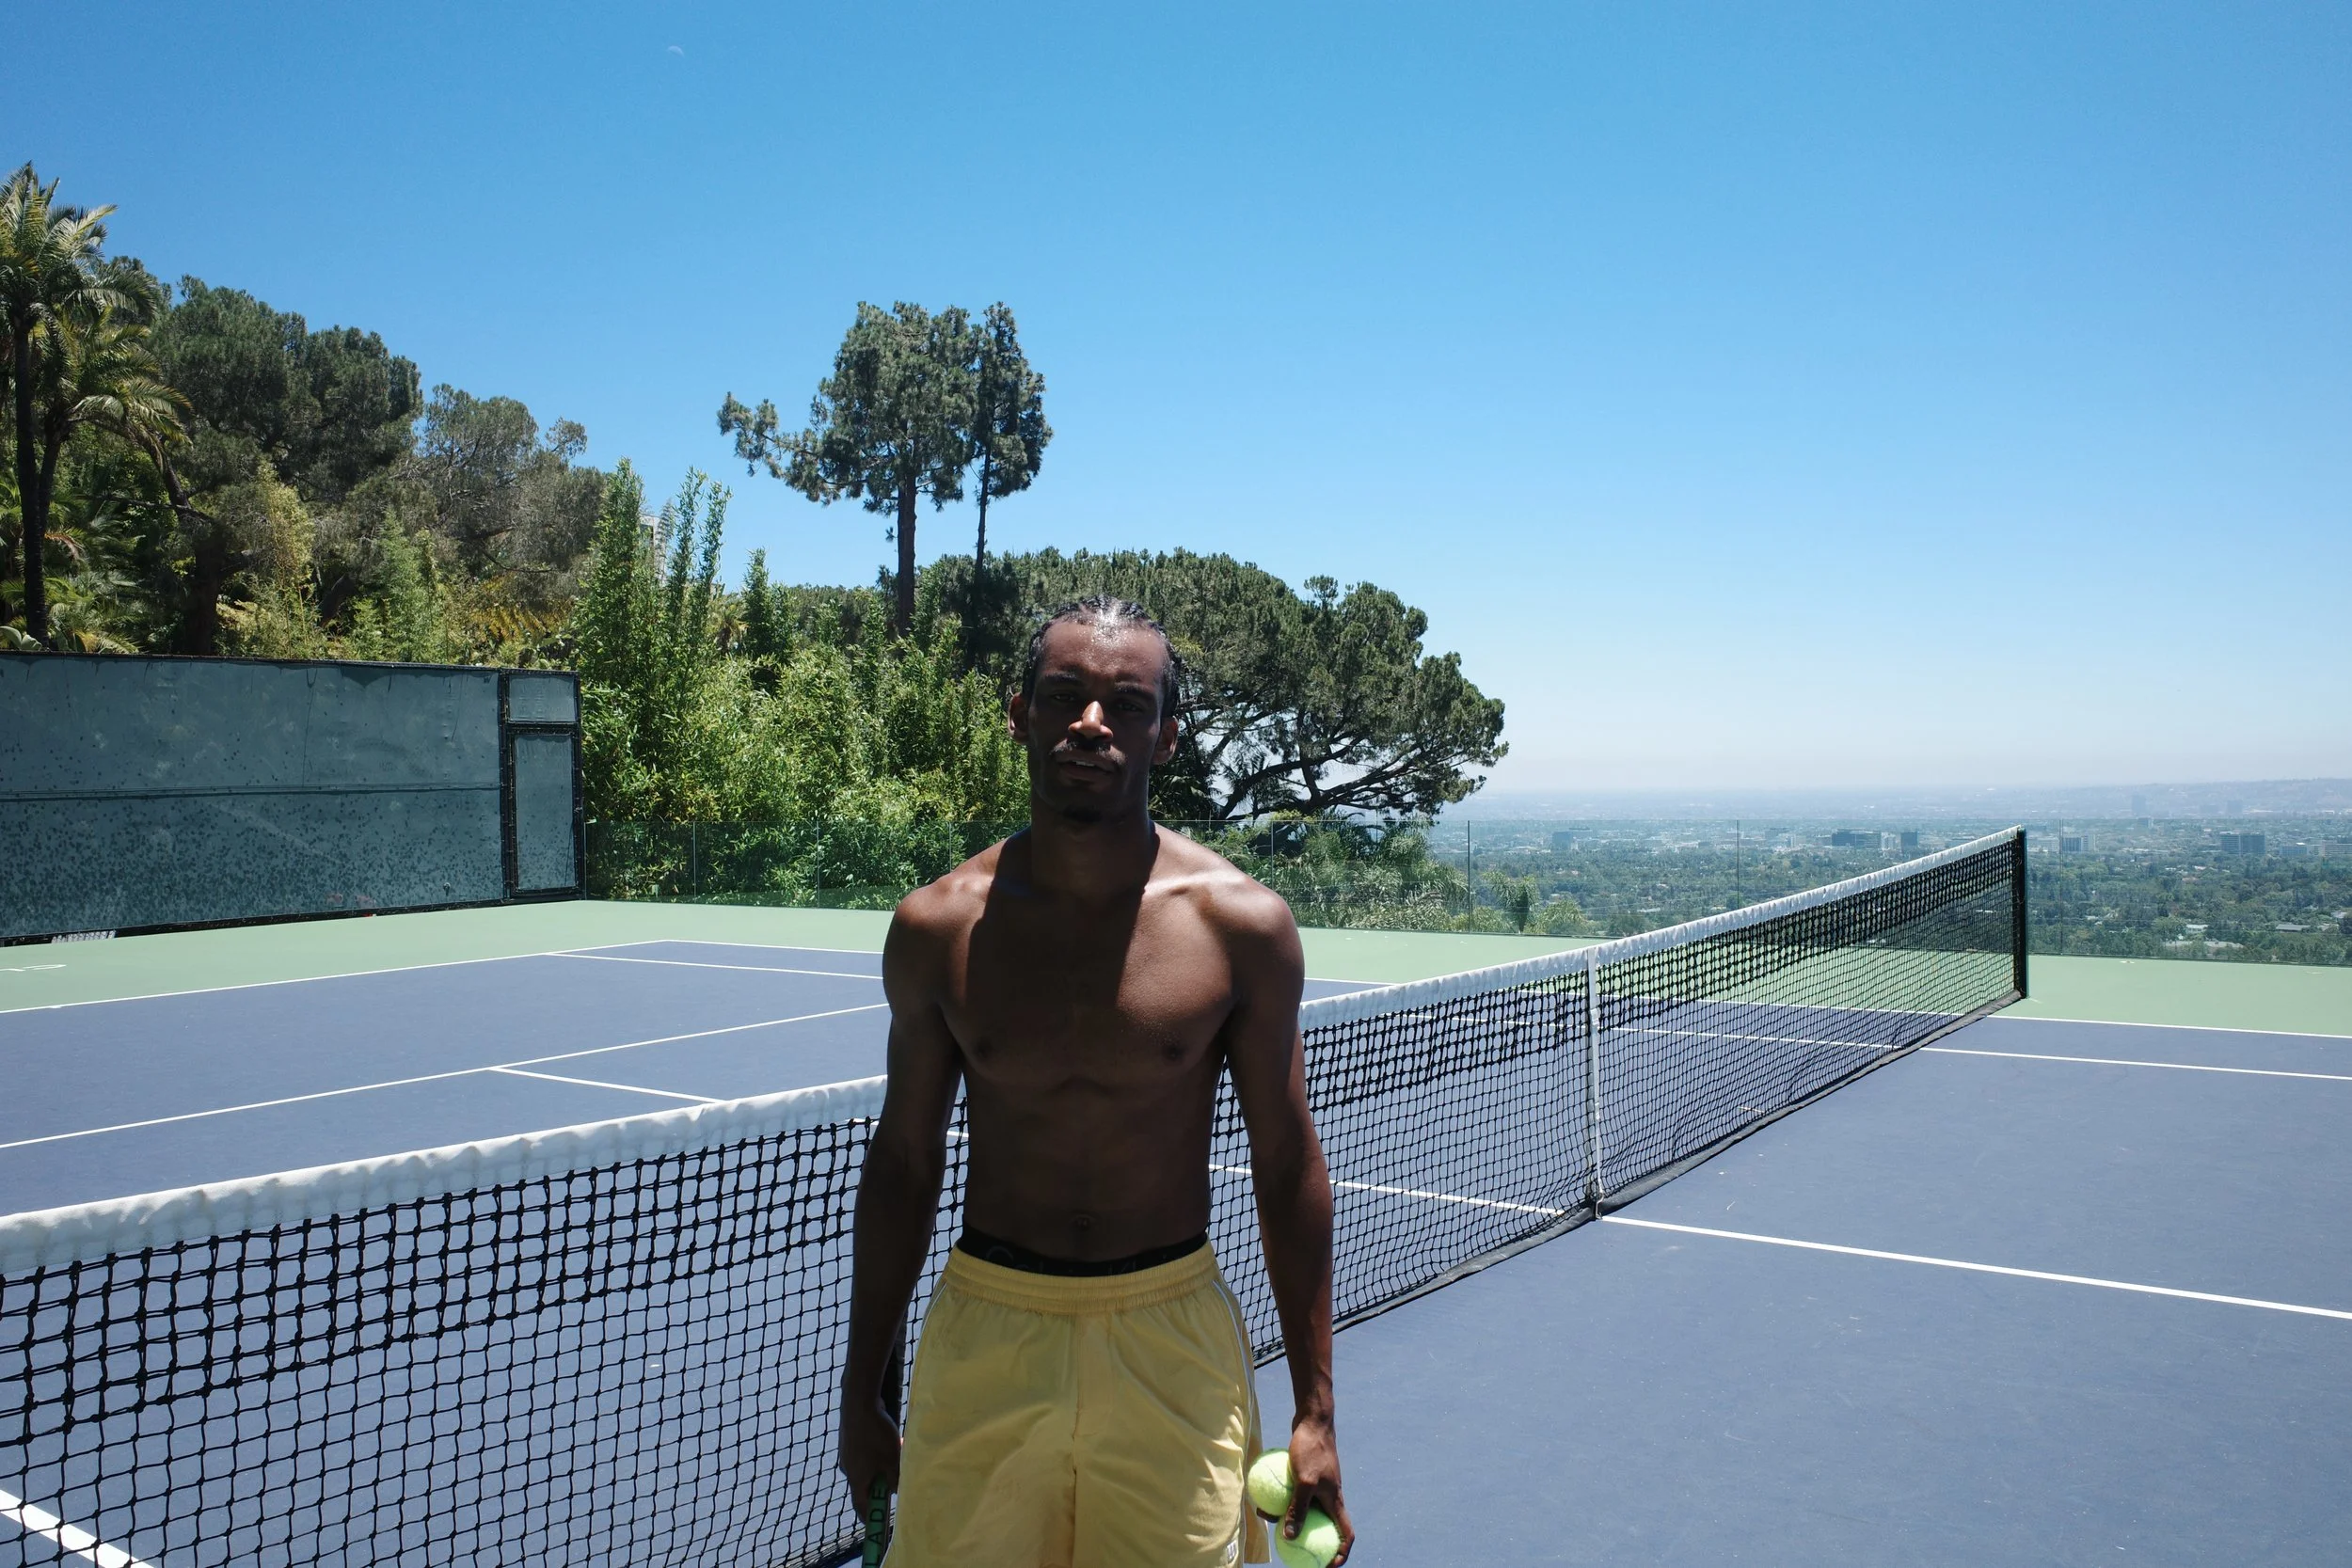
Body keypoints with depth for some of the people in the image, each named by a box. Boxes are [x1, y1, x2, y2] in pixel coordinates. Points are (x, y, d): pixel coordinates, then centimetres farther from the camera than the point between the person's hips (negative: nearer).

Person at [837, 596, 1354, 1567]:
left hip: (1170, 1344, -1)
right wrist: (863, 1391, 9)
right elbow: (903, 1162, 6)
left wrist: (1314, 1410, 0)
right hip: (983, 1339, 1)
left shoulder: (1242, 927, -9)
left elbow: (1288, 1168, -1)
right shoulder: (937, 928, -4)